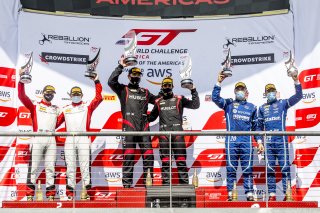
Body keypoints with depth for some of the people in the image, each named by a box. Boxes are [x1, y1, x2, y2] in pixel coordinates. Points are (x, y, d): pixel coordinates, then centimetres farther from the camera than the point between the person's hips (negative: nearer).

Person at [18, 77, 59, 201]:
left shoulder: (56, 109, 21)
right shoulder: (35, 106, 11)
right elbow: (22, 96, 1)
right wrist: (22, 81, -5)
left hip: (51, 140, 3)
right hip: (38, 138, -3)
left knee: (50, 167, 4)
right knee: (33, 166, -6)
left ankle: (50, 195, 7)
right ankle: (29, 194, -4)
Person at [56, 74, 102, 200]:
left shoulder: (87, 106, 12)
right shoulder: (66, 109, 19)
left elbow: (98, 98, 0)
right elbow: (57, 122, 15)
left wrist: (97, 82, 0)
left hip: (83, 139, -2)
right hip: (69, 140, 3)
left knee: (85, 165, -4)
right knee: (70, 166, 2)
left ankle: (87, 191, -4)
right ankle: (70, 193, 5)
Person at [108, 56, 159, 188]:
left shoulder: (145, 92, 25)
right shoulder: (123, 90, 11)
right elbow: (111, 81, -4)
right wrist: (120, 67, -3)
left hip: (144, 127, 4)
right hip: (129, 127, -4)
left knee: (148, 155, -3)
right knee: (128, 156, -4)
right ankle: (127, 184, -1)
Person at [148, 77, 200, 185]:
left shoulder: (179, 99, 11)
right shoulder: (158, 102, 18)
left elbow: (195, 105, 4)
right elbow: (152, 117, 28)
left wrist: (193, 91, -3)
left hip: (177, 132, -2)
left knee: (181, 159, -5)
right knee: (165, 161, 2)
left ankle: (184, 182, -3)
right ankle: (166, 183, 5)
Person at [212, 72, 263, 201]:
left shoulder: (252, 107, 18)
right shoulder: (229, 104, 13)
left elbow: (255, 127, 18)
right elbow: (215, 98, -3)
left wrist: (259, 142, 10)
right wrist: (219, 82, -9)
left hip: (247, 142, 1)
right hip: (232, 141, -1)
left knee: (248, 168, -1)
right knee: (231, 168, -2)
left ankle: (249, 194, 1)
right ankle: (230, 194, 1)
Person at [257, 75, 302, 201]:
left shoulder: (283, 103, 9)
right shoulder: (262, 108, 16)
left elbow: (298, 96, -3)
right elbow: (259, 126, 17)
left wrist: (296, 81, -13)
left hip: (281, 141, -3)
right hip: (268, 142, 3)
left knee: (285, 167, -6)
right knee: (270, 169, 4)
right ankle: (272, 194, 8)